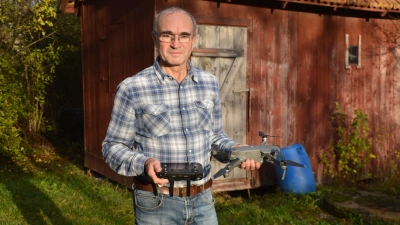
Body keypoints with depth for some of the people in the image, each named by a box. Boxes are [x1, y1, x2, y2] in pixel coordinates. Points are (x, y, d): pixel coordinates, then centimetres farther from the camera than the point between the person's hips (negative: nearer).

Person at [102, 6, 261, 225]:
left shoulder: (210, 83, 2)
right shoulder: (132, 88, -11)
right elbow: (113, 147, -5)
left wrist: (236, 149, -6)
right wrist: (144, 163, -23)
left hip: (203, 200, 4)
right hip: (156, 204, -3)